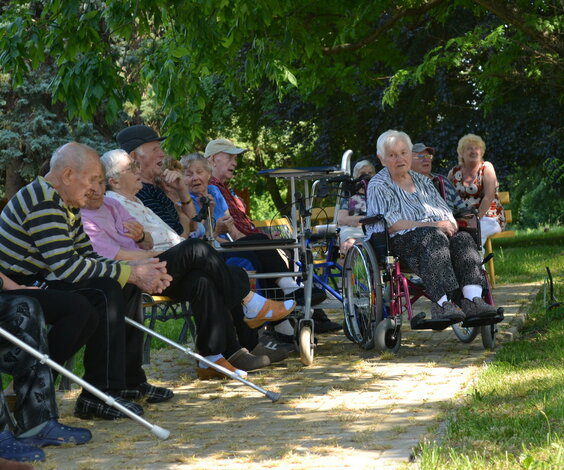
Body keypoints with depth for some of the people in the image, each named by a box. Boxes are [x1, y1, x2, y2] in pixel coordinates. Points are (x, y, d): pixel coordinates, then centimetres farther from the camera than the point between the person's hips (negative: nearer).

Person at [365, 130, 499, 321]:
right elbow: (391, 224, -8)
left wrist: (450, 225, -5)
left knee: (462, 239, -26)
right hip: (400, 241, -6)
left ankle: (473, 300, -42)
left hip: (439, 233, 6)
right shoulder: (378, 186, 5)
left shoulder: (423, 181, 26)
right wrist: (432, 225, -15)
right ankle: (442, 303, -48)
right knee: (434, 237, -37)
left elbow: (446, 213, 21)